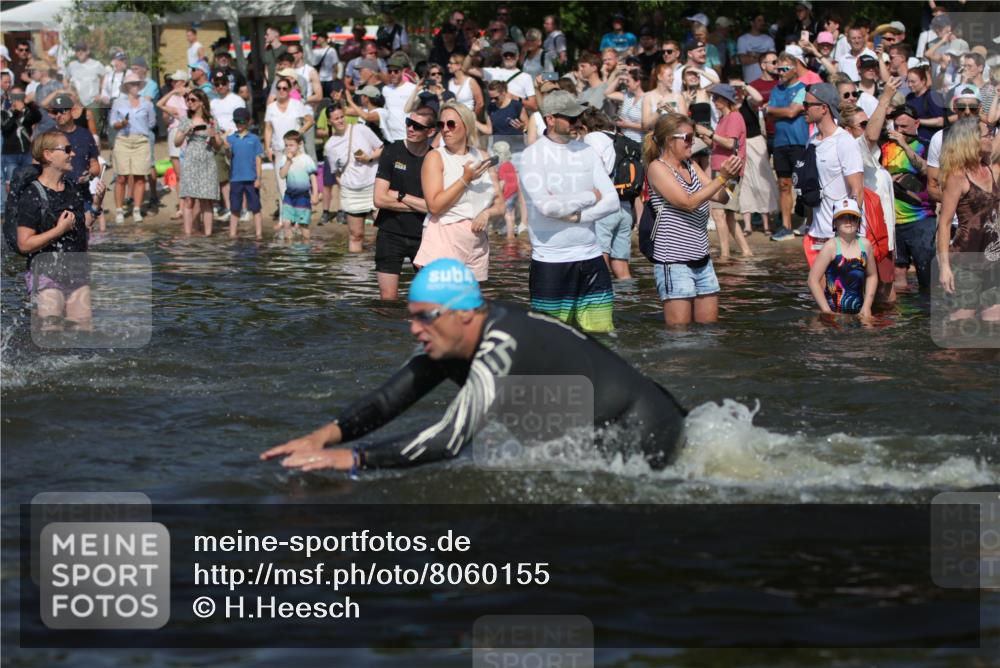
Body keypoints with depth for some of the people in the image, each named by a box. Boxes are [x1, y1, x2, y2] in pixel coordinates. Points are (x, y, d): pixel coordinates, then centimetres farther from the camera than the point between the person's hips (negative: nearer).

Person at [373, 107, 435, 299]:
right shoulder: (392, 152, -1)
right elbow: (380, 199, -8)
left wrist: (400, 196, -8)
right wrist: (419, 205, -7)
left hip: (423, 236, 1)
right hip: (391, 234, 0)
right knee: (388, 297, -3)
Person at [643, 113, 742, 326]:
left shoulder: (691, 165, 14)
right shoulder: (657, 167, -9)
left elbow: (721, 197, 7)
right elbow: (689, 203, -18)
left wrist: (728, 175, -12)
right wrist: (721, 177, -20)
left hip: (702, 259, 8)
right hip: (673, 261, -7)